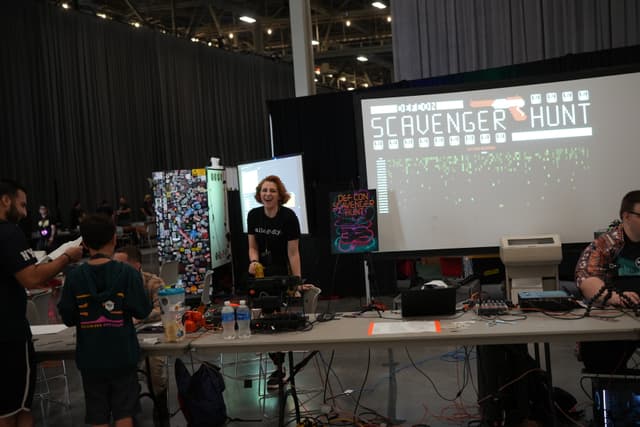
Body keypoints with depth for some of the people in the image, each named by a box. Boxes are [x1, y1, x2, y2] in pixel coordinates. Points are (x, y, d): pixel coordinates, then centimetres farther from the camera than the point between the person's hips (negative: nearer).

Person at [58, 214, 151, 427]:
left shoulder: (74, 277, -5)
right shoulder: (127, 273, -10)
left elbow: (68, 318, 0)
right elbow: (142, 311, -8)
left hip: (90, 358, 2)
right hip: (122, 355, -1)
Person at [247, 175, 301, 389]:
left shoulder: (288, 217, -15)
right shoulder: (253, 215, -1)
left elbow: (293, 253, -15)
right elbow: (253, 246, 8)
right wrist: (253, 261, -13)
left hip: (283, 275, -4)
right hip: (263, 274, 5)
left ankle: (280, 367, 10)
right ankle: (279, 365, 19)